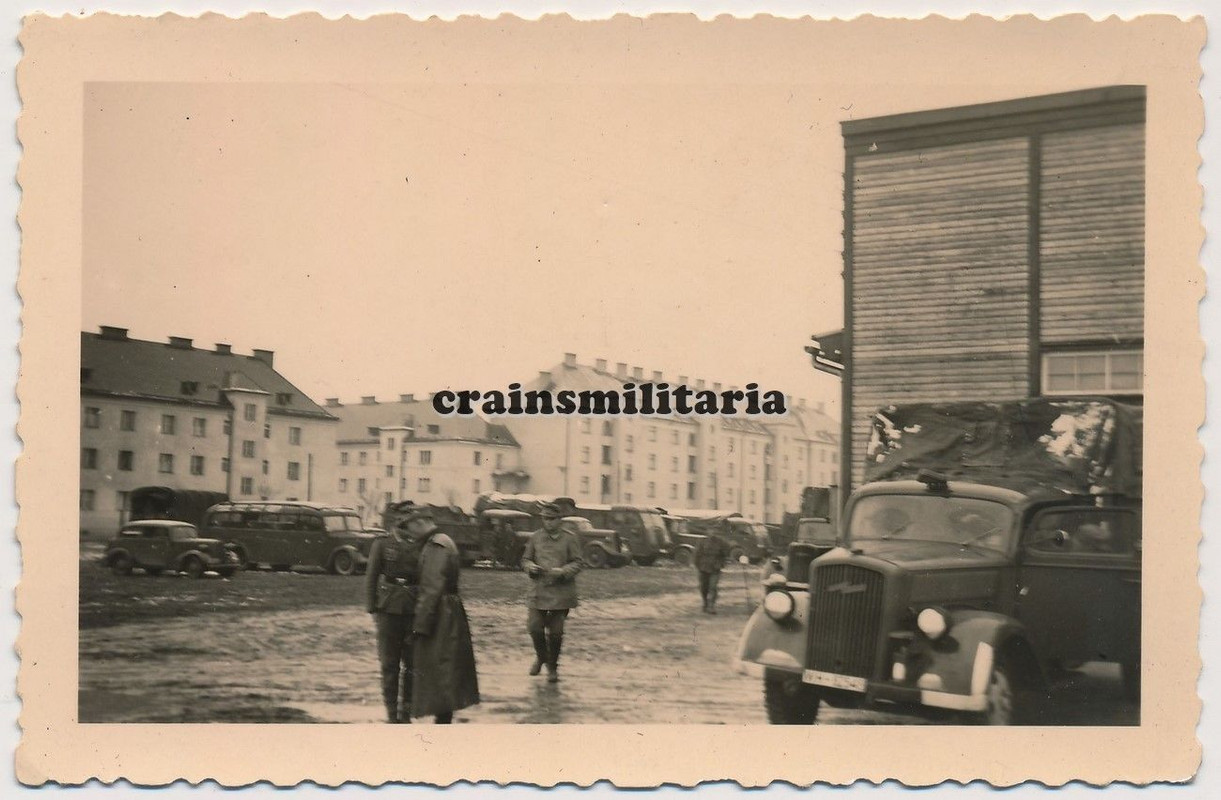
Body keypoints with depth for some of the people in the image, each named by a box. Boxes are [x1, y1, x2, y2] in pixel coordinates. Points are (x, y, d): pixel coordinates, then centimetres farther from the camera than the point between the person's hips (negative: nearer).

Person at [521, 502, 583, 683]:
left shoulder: (570, 538, 1)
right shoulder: (535, 537, 8)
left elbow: (578, 563, -1)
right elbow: (525, 559, 15)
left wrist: (562, 571, -19)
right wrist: (530, 567, -9)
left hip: (561, 591, -2)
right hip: (539, 591, 2)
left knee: (556, 632, 1)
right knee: (534, 627, -7)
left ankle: (552, 666, 20)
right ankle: (541, 657, 23)